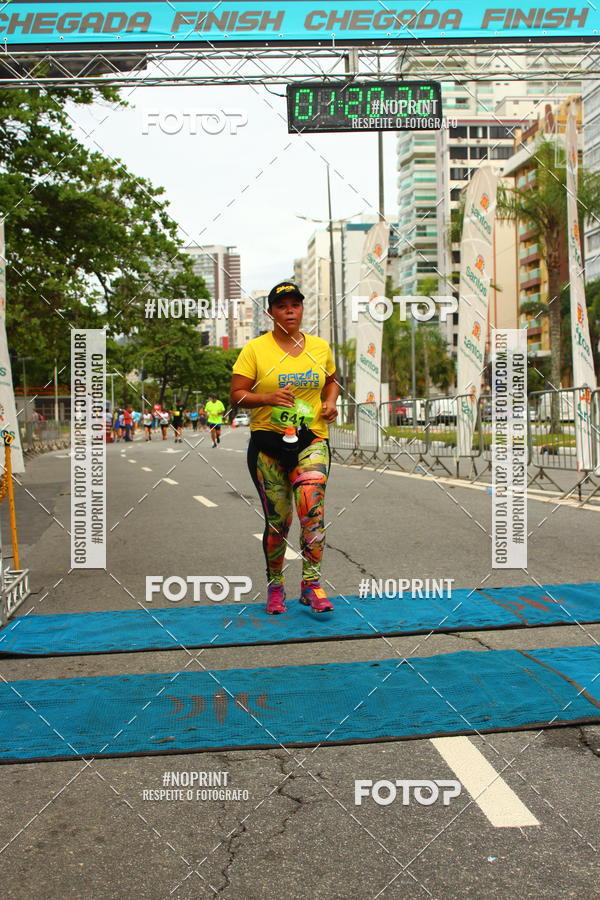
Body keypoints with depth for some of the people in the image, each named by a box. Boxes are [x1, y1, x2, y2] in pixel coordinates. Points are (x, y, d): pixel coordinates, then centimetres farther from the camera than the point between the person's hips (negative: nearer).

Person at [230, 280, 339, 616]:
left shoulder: (320, 347, 10)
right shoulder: (255, 349, 0)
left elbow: (331, 380, 27)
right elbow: (237, 394, -3)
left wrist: (330, 402, 6)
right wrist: (267, 398, -20)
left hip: (312, 440, 2)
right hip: (268, 441, -1)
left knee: (312, 509, -17)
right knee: (277, 520, 2)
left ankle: (312, 585, -8)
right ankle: (275, 586, 21)